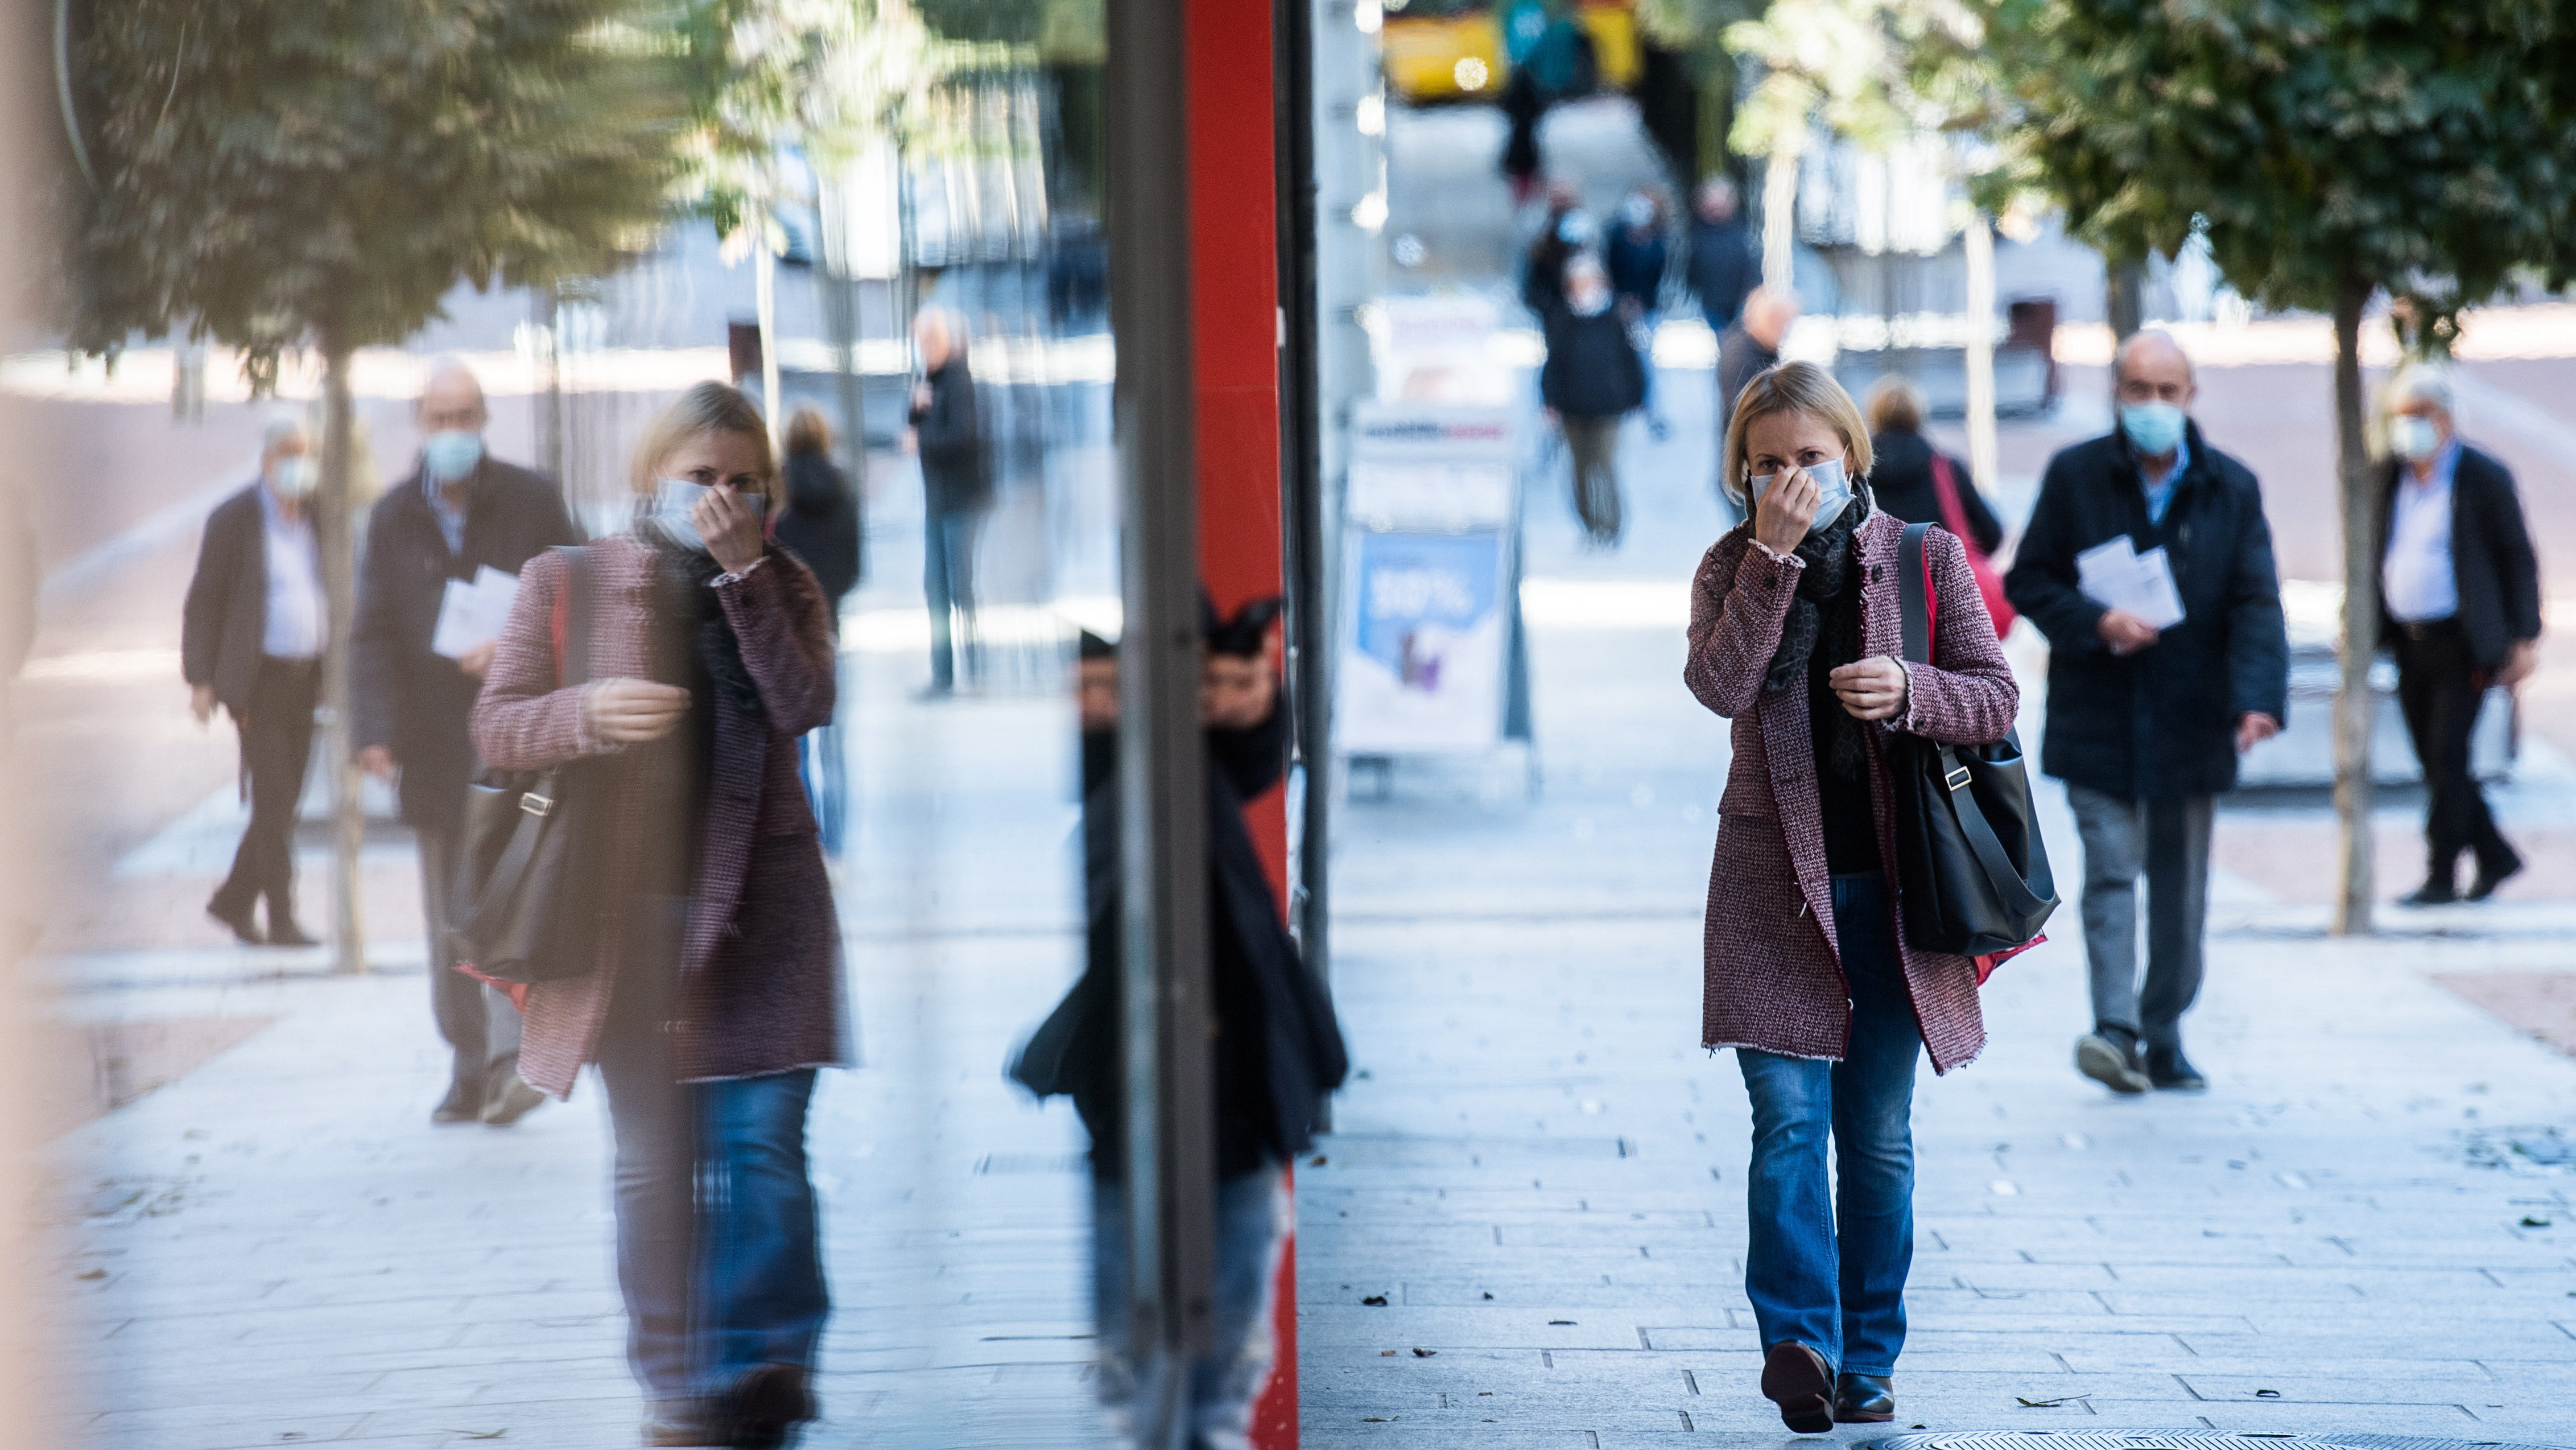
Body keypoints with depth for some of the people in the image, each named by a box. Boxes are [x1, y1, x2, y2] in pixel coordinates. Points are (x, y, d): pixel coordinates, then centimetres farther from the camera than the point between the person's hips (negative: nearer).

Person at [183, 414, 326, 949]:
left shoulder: (319, 517, 9)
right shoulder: (233, 519, -5)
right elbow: (202, 604, -3)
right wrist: (200, 680, -10)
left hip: (307, 678, 5)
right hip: (258, 678, -5)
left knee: (283, 802, 9)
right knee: (272, 802, -8)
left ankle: (234, 900, 24)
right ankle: (282, 919, -6)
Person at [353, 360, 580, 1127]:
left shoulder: (533, 501, 2)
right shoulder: (392, 518, 8)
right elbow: (372, 634, 3)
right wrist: (376, 730, -11)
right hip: (434, 739, 3)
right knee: (448, 911, 7)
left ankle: (513, 1054, -22)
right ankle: (470, 1067, 15)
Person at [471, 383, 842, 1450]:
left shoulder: (784, 588, 8)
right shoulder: (568, 582, 5)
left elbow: (803, 704, -10)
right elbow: (496, 729, 2)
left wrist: (742, 570, -15)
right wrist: (588, 711, -17)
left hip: (758, 902, 0)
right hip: (626, 907, 0)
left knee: (761, 1150, -9)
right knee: (651, 1164, 5)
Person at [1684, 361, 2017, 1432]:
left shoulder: (1925, 557, 3)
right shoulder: (1731, 566, 4)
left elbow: (1997, 697, 2)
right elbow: (1721, 685, -14)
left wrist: (1912, 692, -17)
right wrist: (1773, 554, -17)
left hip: (1890, 878, 1)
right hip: (1775, 879, -1)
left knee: (1879, 1135, 7)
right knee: (1789, 1117, -13)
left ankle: (1866, 1361, 15)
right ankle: (1798, 1341, -18)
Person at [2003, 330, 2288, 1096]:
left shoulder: (2231, 489, 3)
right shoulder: (2074, 476, 1)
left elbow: (2256, 604, -4)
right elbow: (2028, 580, 3)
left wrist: (2259, 699, -20)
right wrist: (2096, 624, -16)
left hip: (2189, 719, 2)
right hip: (2098, 717, -2)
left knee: (2181, 888, 10)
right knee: (2111, 867, -13)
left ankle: (2164, 1037, 22)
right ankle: (2114, 1028, -20)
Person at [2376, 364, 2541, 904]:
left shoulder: (2483, 476, -5)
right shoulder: (2387, 477, 10)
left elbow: (2520, 560, -2)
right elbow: (2372, 554, 18)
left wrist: (2525, 638, -7)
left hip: (2462, 645, -6)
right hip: (2409, 642, 6)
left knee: (2447, 759, -8)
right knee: (2436, 763, 9)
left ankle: (2441, 876, -1)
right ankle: (2496, 856, 23)